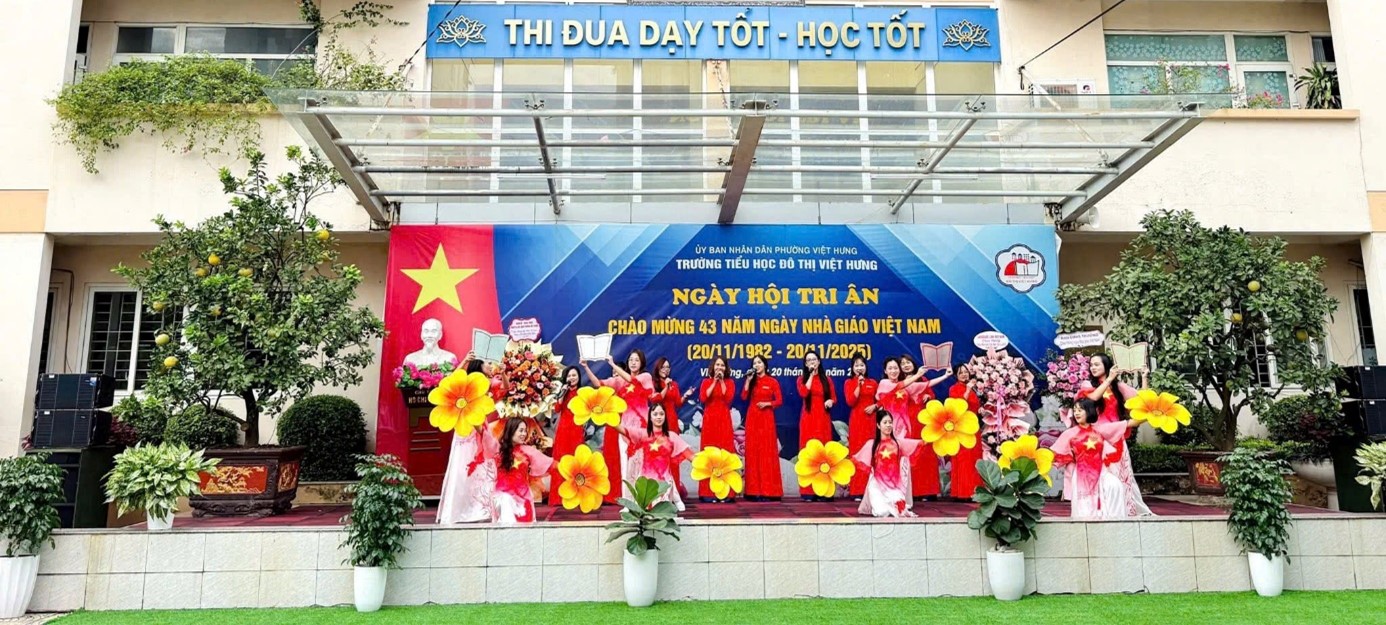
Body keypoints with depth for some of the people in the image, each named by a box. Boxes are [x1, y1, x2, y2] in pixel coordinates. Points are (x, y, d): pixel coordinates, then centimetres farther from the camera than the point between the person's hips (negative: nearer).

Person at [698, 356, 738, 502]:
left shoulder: (729, 382, 10)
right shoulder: (706, 382, 10)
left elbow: (728, 398, -7)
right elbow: (703, 398, -7)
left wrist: (722, 381, -9)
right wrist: (714, 382, -8)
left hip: (724, 420, 0)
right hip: (709, 420, 0)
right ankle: (708, 491, -2)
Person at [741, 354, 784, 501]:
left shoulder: (772, 382, 2)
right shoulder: (751, 381, 11)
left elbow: (779, 400, -1)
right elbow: (744, 397, -2)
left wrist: (767, 403, -16)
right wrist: (748, 380, -6)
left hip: (766, 418, -3)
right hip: (752, 418, 3)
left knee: (767, 451, -4)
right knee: (753, 451, 0)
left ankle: (768, 490, -2)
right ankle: (754, 490, 3)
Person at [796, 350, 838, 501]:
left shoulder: (826, 379, 13)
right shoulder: (802, 379, 8)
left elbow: (834, 397, 11)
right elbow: (803, 393, -12)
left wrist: (830, 401, -11)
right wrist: (811, 375, -7)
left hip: (823, 419, 1)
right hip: (808, 419, -1)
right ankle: (808, 490, -3)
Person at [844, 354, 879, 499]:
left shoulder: (873, 383, 12)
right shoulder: (849, 383, 4)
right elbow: (850, 402, -9)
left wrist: (874, 406, -6)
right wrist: (859, 385, -13)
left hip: (871, 421, 3)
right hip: (857, 421, -3)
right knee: (857, 453, -5)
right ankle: (857, 490, -3)